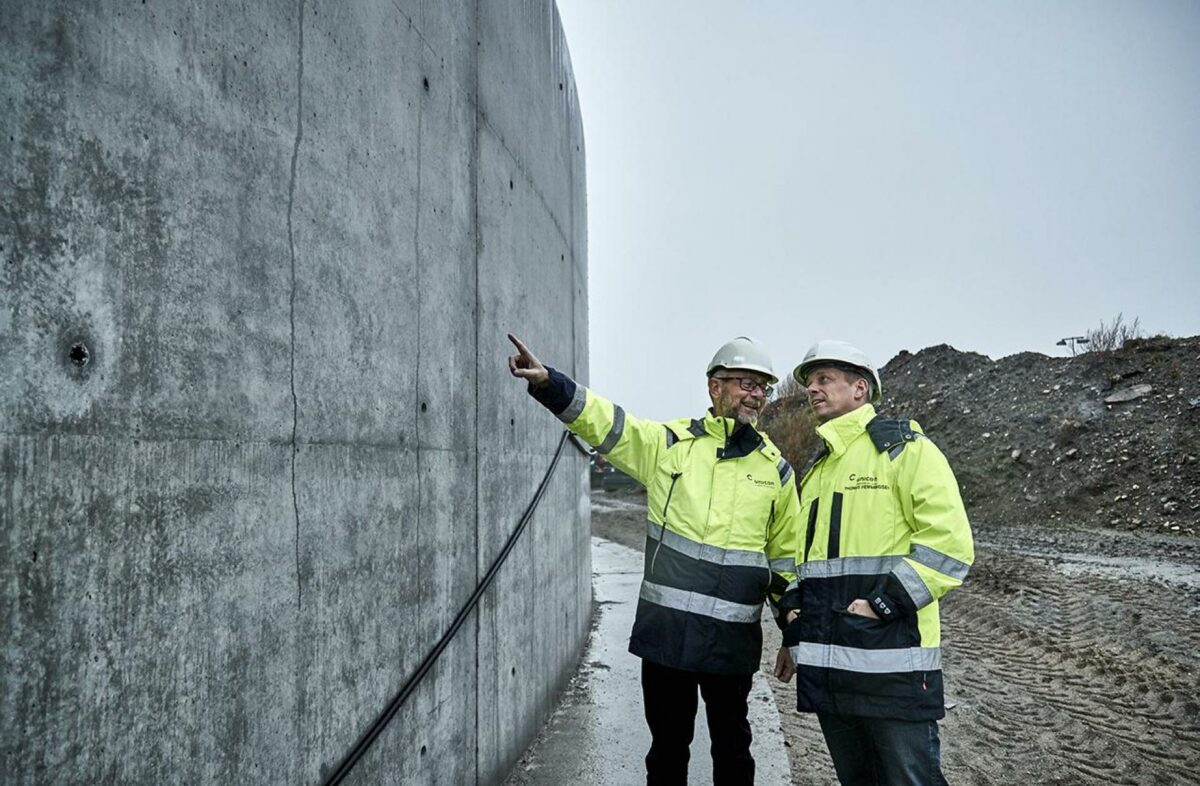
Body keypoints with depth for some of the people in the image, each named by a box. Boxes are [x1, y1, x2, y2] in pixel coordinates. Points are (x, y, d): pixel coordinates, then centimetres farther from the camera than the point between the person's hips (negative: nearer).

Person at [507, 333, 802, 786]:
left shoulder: (775, 468, 5)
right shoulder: (668, 443, -1)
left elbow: (787, 556, 11)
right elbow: (602, 422, -11)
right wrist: (547, 383, -27)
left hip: (734, 638, 1)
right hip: (666, 630, -1)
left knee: (732, 748, 16)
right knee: (667, 746, 14)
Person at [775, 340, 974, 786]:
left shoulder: (904, 449, -4)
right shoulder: (816, 471, 20)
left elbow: (949, 544, -13)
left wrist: (882, 605, -18)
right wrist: (795, 631, 16)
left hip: (891, 662, -7)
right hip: (826, 665, 7)